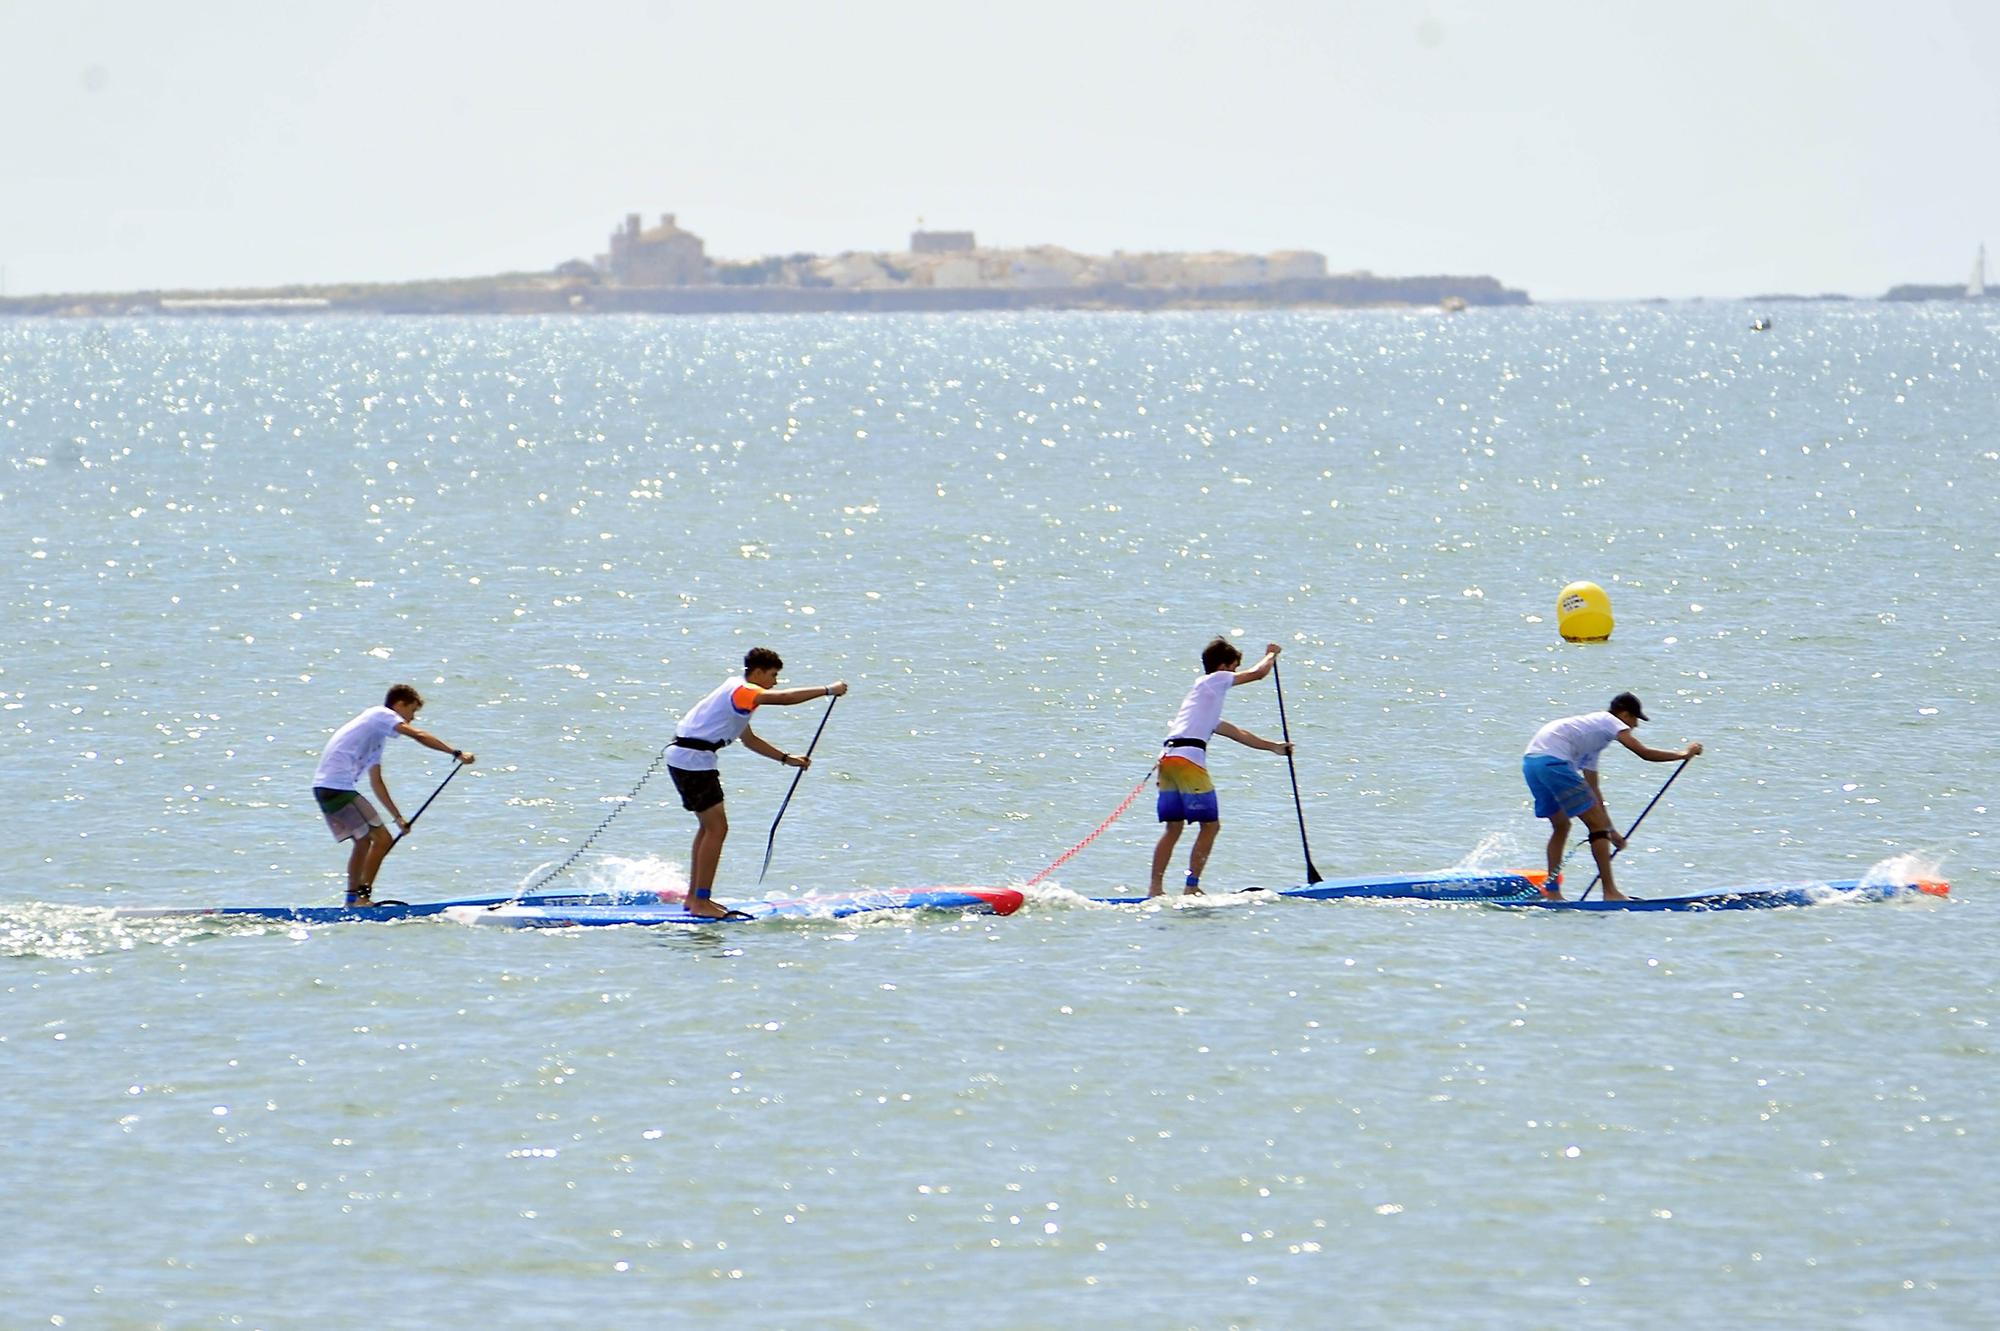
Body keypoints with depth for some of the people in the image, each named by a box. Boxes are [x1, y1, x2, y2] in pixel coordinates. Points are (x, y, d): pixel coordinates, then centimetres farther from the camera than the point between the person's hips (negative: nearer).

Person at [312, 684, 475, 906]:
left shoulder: (377, 733, 27)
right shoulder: (382, 715, -1)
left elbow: (376, 781, 28)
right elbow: (418, 736, -16)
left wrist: (398, 817, 25)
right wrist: (456, 753, -18)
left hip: (323, 787, 10)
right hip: (339, 787, -10)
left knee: (363, 840, 23)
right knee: (382, 839, -7)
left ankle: (353, 899, 26)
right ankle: (363, 896, -6)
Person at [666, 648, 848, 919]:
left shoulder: (737, 691, 19)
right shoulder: (741, 691, -14)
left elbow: (749, 740, 26)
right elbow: (782, 698, -29)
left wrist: (787, 758, 19)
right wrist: (827, 691, -24)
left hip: (684, 757, 11)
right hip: (693, 758, -11)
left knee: (709, 826, 17)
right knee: (717, 827, -10)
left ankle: (694, 897, 22)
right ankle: (701, 902, -10)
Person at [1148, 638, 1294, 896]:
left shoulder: (1202, 692, 34)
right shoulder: (1216, 680, 8)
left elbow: (1236, 733, 39)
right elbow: (1258, 673, 10)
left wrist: (1273, 747, 42)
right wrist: (1271, 655, 31)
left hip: (1167, 757, 9)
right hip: (1188, 759, -9)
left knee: (1173, 827, 12)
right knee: (1211, 825, -1)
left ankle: (1155, 888, 8)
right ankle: (1191, 887, -2)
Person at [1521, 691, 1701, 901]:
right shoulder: (1610, 721, 8)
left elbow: (1592, 789, 36)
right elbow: (1644, 753, -2)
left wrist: (1610, 830, 37)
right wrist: (1683, 754, 13)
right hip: (1553, 761, -9)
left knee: (1561, 825, 25)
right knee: (1597, 823, -3)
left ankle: (1551, 890, 24)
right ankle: (1610, 892, -3)